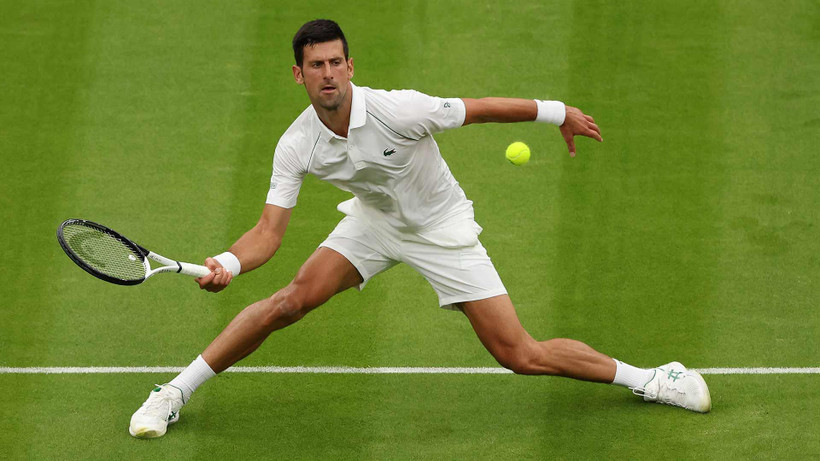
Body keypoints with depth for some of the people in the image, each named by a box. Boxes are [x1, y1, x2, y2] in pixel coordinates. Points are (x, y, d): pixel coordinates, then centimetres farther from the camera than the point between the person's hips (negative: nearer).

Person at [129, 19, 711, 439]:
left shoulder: (397, 110, -32)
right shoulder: (296, 147, -20)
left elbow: (482, 108, -19)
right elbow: (269, 233, -19)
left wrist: (559, 112, -9)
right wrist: (229, 263, -40)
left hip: (443, 230, -3)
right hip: (373, 222, 3)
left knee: (521, 355, -7)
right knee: (291, 301, -16)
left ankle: (646, 379, 11)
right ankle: (174, 394, -2)